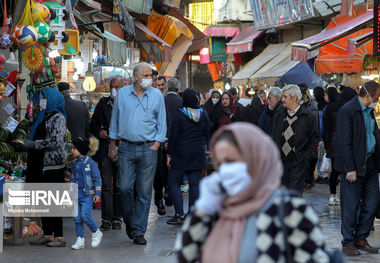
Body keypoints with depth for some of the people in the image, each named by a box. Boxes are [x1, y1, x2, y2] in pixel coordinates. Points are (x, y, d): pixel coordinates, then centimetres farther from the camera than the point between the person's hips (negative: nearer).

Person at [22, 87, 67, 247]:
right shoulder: (44, 117, 19)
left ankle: (59, 237, -6)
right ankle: (48, 234, 15)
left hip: (54, 165, -9)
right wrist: (27, 143, 10)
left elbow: (55, 141, -19)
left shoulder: (58, 118, -9)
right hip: (42, 165, 9)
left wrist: (33, 144, -16)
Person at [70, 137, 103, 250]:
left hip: (87, 195, -6)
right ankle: (80, 240, 10)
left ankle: (96, 233, 5)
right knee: (77, 218, 3)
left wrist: (97, 193, -10)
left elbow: (97, 179, -5)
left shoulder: (90, 163, -6)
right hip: (76, 195, 6)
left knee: (84, 215, -17)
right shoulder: (75, 164, 13)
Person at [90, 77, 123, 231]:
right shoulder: (102, 104, 11)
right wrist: (99, 132, -1)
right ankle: (106, 219, -1)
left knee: (119, 186, 5)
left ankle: (117, 218, 12)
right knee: (106, 185, -3)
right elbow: (93, 125, 18)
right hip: (105, 151, 2)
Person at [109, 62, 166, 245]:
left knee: (144, 192, -1)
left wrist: (156, 145, -2)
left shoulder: (157, 96, 3)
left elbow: (161, 123, 8)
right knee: (125, 187, -5)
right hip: (126, 148, 1)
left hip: (148, 148, 0)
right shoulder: (122, 94, 5)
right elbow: (115, 120, 12)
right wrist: (112, 146, 11)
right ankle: (128, 221, 20)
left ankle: (138, 231, 5)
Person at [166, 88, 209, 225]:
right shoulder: (203, 114, 4)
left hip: (181, 153, -5)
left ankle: (179, 215, -9)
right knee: (195, 184, 6)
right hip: (198, 154, 5)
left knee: (174, 183, 1)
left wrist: (169, 154, -3)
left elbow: (173, 136, -9)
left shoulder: (179, 115, -10)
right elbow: (206, 135, 11)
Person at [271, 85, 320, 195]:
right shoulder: (278, 115, 9)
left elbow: (315, 138, 1)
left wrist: (307, 156, -8)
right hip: (281, 161, 4)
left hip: (298, 162, -4)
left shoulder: (308, 117, -3)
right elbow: (273, 135, 15)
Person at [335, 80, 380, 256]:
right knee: (351, 206, -1)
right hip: (354, 165, -8)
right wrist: (350, 169, -18)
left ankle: (360, 239, 19)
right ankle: (347, 243, 9)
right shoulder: (347, 111, -12)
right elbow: (344, 142, -15)